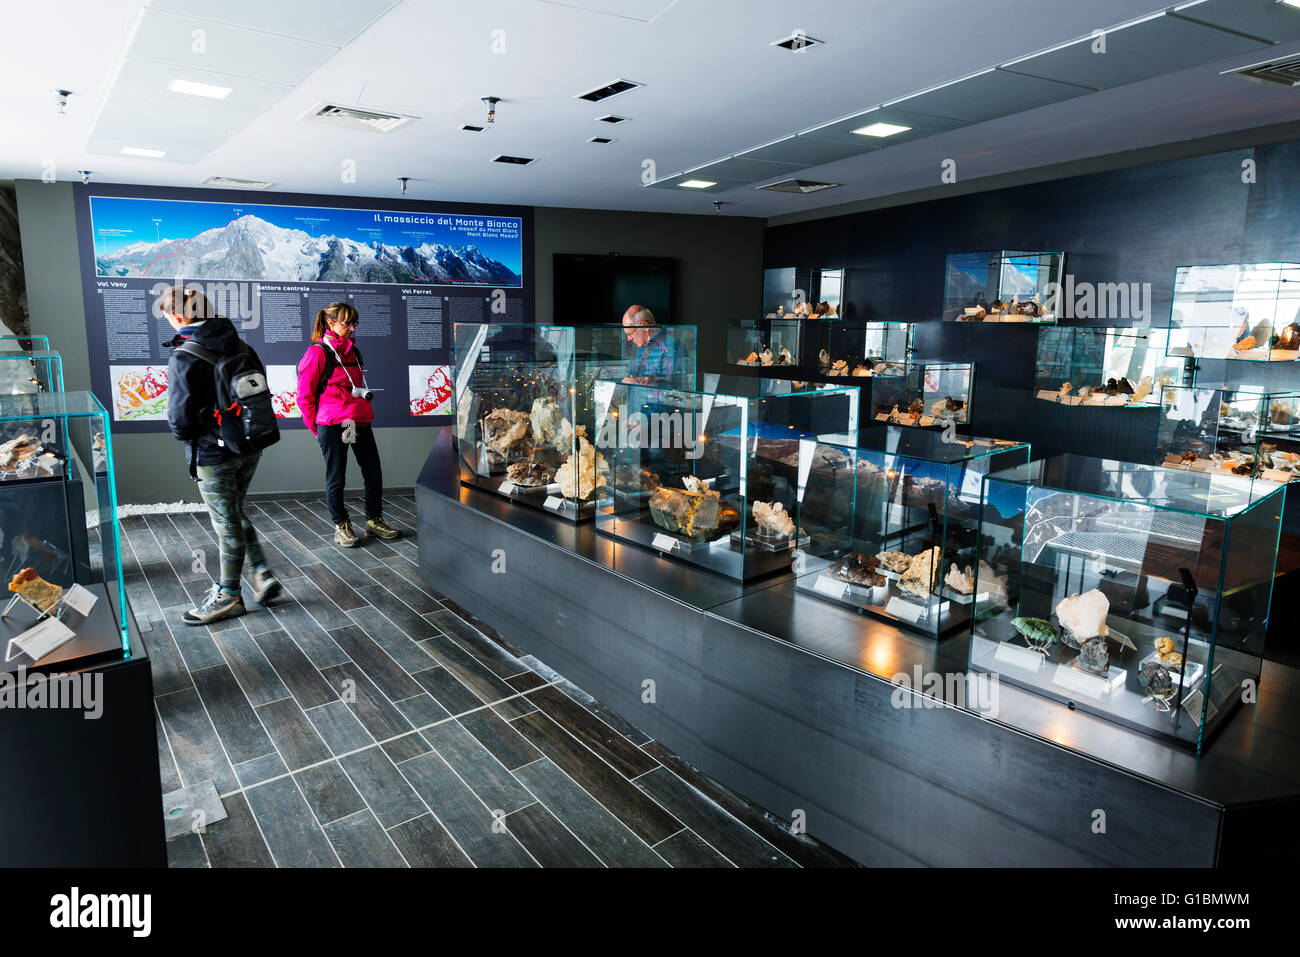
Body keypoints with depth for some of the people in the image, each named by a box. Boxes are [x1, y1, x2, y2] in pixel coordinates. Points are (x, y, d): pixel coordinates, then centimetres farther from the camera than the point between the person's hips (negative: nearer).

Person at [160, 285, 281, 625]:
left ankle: (228, 596, 21)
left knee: (227, 524, 6)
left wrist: (181, 429, 3)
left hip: (214, 454, -7)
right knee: (235, 514, 23)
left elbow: (181, 423, -18)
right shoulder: (239, 347, 1)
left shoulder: (183, 358, -19)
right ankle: (263, 574, 21)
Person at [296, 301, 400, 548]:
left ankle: (374, 520, 21)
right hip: (333, 425, -6)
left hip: (360, 423, 6)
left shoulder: (353, 351, 16)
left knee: (374, 473, 7)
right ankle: (341, 525, 18)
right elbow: (304, 396, -4)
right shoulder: (318, 352, -5)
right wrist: (317, 429, -2)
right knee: (336, 478, 4)